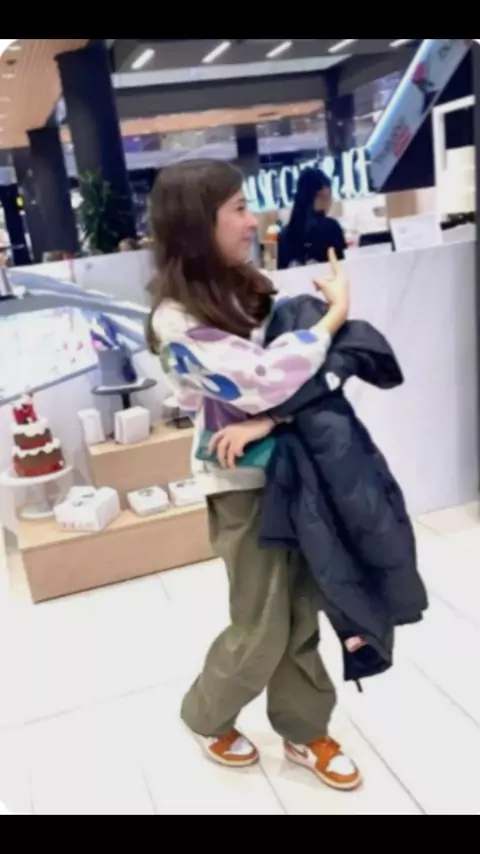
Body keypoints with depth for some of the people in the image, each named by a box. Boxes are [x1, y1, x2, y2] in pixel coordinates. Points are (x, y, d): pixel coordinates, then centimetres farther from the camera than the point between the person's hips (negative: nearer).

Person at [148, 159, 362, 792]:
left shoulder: (247, 288, 6)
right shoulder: (179, 319, -17)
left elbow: (300, 366, 0)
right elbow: (266, 380, -24)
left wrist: (267, 418, -19)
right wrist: (336, 313, -13)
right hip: (243, 483, -6)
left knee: (302, 614, 14)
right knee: (262, 630, 8)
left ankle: (304, 732, 35)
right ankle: (207, 717, 36)